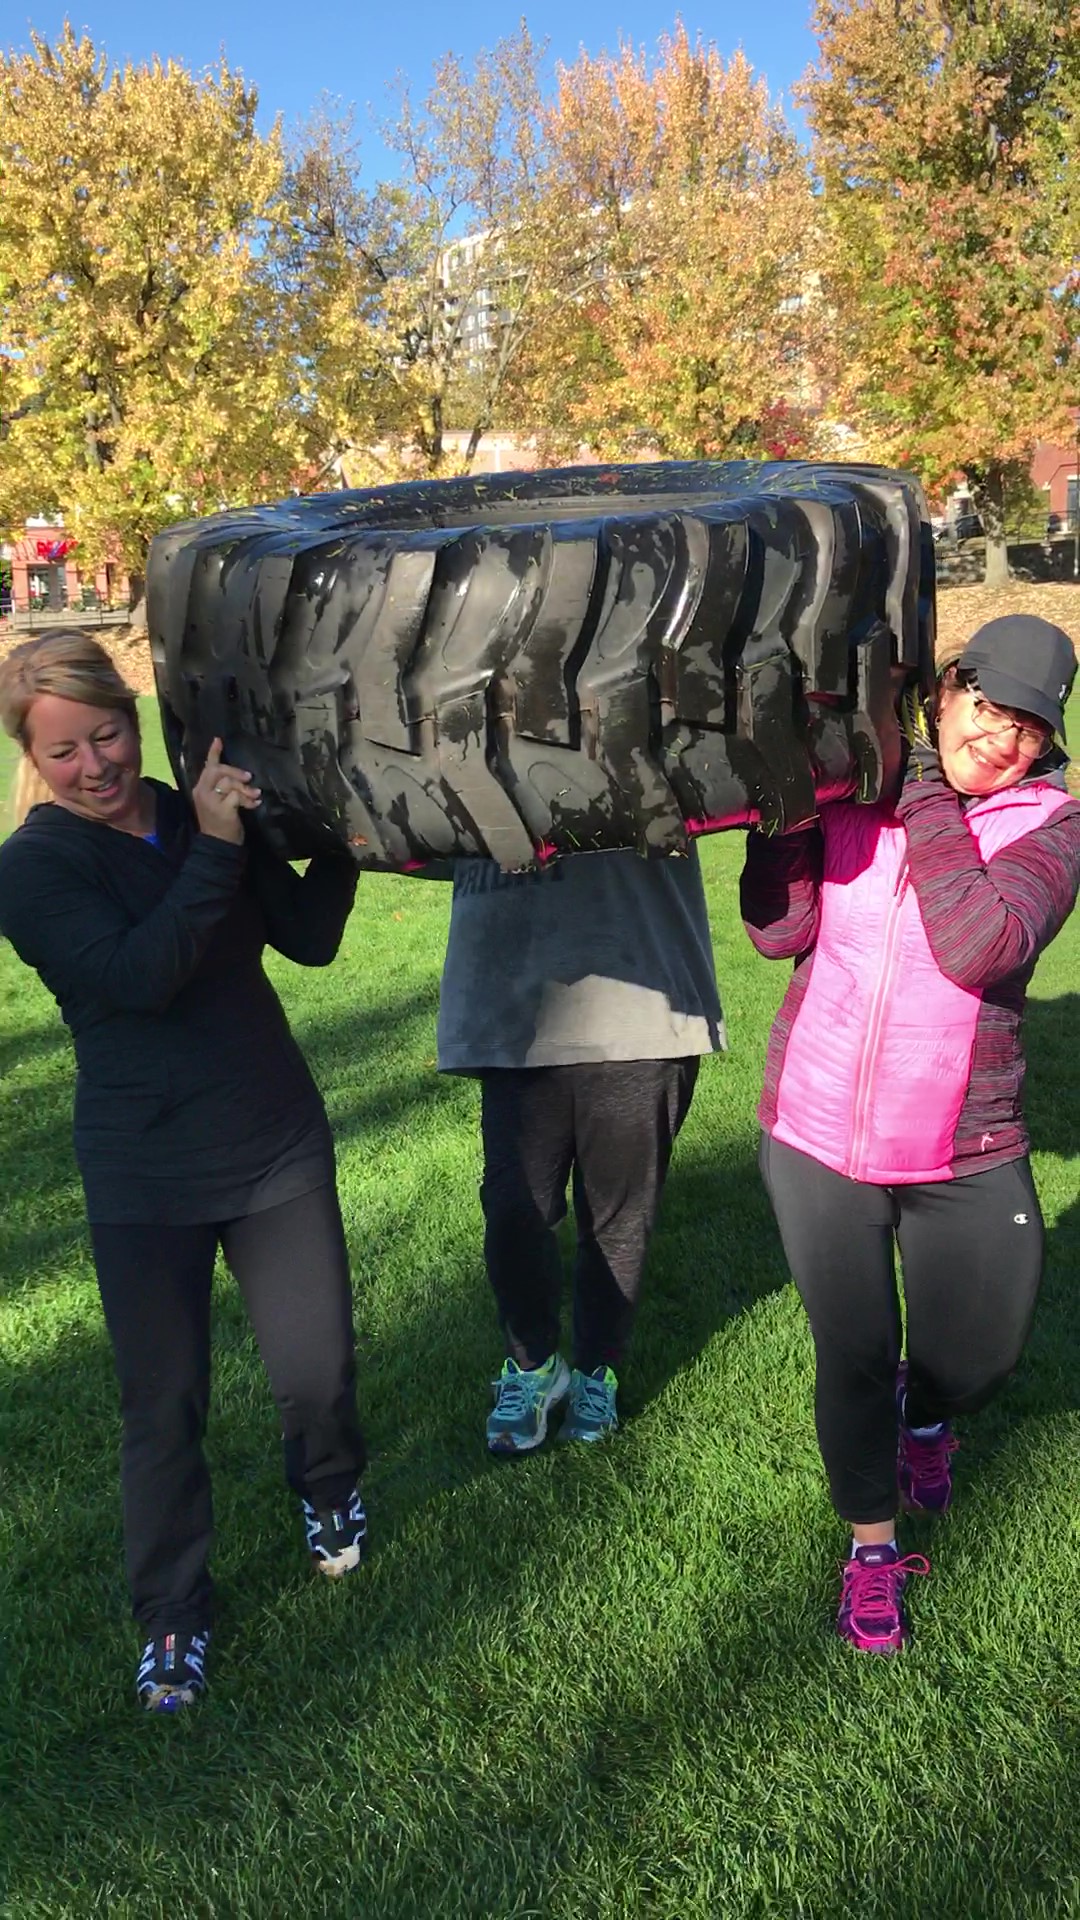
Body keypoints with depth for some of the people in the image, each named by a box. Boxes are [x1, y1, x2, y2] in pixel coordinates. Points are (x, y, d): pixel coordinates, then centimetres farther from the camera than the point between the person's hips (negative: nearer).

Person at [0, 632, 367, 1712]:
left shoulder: (202, 819, 2)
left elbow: (310, 938, 3)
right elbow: (138, 976, -25)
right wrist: (215, 850, -28)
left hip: (278, 1145, 3)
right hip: (147, 1179, -3)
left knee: (316, 1370, 9)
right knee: (165, 1406, 7)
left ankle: (329, 1491, 43)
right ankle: (171, 1616, 29)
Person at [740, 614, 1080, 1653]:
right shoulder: (854, 787, -2)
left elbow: (976, 947, -24)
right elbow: (779, 930, -10)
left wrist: (926, 796, -19)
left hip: (965, 1155, 0)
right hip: (817, 1136, 0)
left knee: (983, 1353, 13)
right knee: (852, 1352, 9)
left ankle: (924, 1414, 52)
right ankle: (871, 1544, 35)